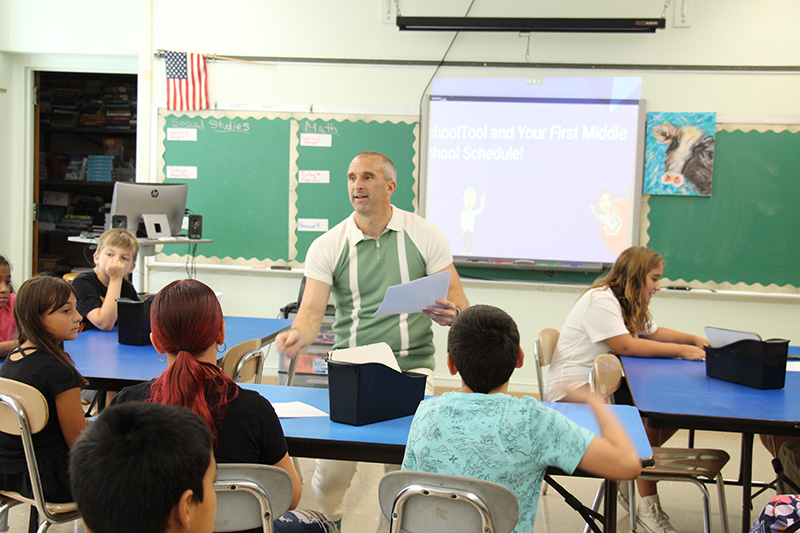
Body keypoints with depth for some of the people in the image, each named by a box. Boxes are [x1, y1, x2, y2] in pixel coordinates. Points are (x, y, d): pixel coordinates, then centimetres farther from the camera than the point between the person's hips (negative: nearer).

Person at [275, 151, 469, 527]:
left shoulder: (425, 235, 4)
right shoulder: (327, 246, 5)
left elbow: (460, 305, 4)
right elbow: (312, 311, -5)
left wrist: (449, 313, -20)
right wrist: (296, 335, -27)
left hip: (412, 365, 0)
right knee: (331, 466, -11)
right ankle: (325, 522, 20)